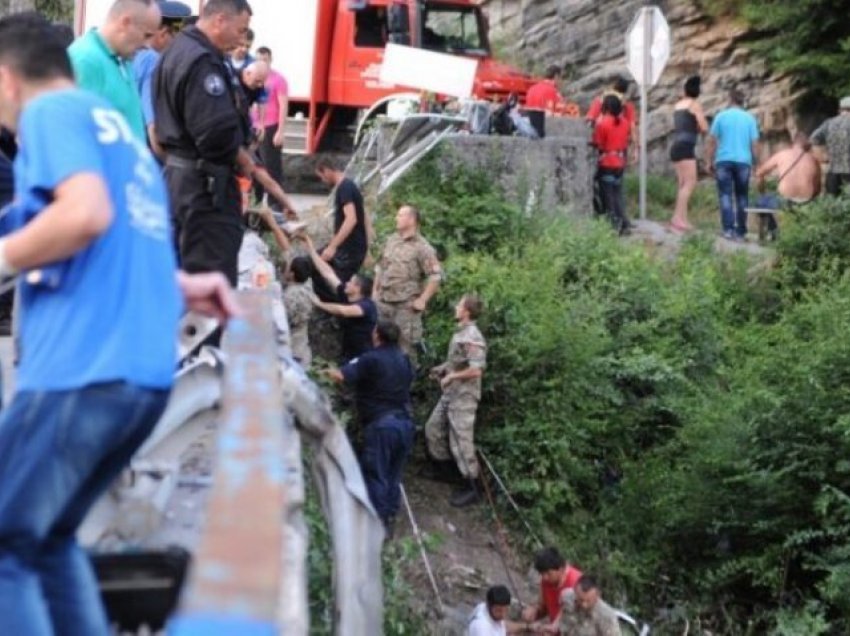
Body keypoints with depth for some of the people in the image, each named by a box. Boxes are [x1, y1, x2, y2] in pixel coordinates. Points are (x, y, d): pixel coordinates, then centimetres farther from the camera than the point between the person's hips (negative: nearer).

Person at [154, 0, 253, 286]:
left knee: (181, 270, 16)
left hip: (178, 171, 11)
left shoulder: (176, 52, 15)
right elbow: (216, 133, -26)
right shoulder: (202, 61, -18)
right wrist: (244, 160, -7)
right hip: (203, 181, -11)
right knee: (214, 275, -7)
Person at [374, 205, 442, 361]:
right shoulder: (391, 241, 10)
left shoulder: (422, 247, -11)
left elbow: (436, 276, -15)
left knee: (405, 345, -1)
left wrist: (422, 300, -15)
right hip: (383, 302, 7)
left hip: (406, 305, -6)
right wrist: (375, 291, 15)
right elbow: (380, 268, 21)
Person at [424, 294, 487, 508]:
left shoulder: (472, 338, -23)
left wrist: (451, 377, -20)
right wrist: (442, 369, 9)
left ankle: (472, 489, 5)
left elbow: (476, 370, -30)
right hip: (450, 394, 10)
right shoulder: (460, 333, 7)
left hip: (463, 397, -10)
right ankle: (443, 465, 37)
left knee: (461, 441, -4)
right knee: (433, 428, 20)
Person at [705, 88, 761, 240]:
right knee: (742, 197, 8)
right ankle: (740, 232, 5)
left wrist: (709, 161, 6)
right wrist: (756, 163, 12)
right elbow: (755, 144, 4)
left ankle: (728, 229, -15)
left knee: (725, 195, -3)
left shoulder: (721, 116, 3)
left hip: (724, 160, -1)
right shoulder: (749, 119, 6)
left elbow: (711, 141, 0)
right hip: (743, 161, 1)